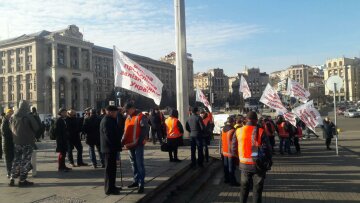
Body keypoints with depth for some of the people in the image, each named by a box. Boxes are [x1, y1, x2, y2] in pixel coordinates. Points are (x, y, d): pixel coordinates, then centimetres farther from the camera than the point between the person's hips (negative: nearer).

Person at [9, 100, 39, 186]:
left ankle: (12, 179, 19)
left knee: (16, 160, 16)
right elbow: (36, 128, -10)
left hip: (16, 142, 6)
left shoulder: (13, 117, 2)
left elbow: (11, 129, 12)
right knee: (25, 161, 1)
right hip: (27, 142, -6)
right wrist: (33, 135, 8)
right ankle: (22, 180, 4)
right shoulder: (28, 117, -15)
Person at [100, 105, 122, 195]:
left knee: (112, 168, 16)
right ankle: (109, 189, 4)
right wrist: (117, 145, -16)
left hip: (111, 148, 11)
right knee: (110, 168, -3)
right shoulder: (106, 121, -18)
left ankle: (111, 186, 26)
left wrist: (118, 144, 13)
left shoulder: (110, 120, 15)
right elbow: (109, 136, -24)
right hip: (109, 148, -11)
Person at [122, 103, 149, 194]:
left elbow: (145, 129, -16)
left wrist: (139, 141, -20)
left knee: (139, 164, -5)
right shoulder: (128, 118, 14)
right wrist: (123, 141, 7)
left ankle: (141, 184, -1)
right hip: (130, 144, 8)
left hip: (138, 145, -8)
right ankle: (136, 181, 27)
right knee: (133, 163, 15)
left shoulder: (140, 117, -10)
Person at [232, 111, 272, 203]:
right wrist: (269, 161, 3)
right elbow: (267, 148, -13)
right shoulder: (260, 131, -14)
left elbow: (234, 148, 3)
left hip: (244, 164, 3)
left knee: (244, 187, 20)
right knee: (257, 189, 10)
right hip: (258, 164, -3)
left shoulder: (238, 131, -4)